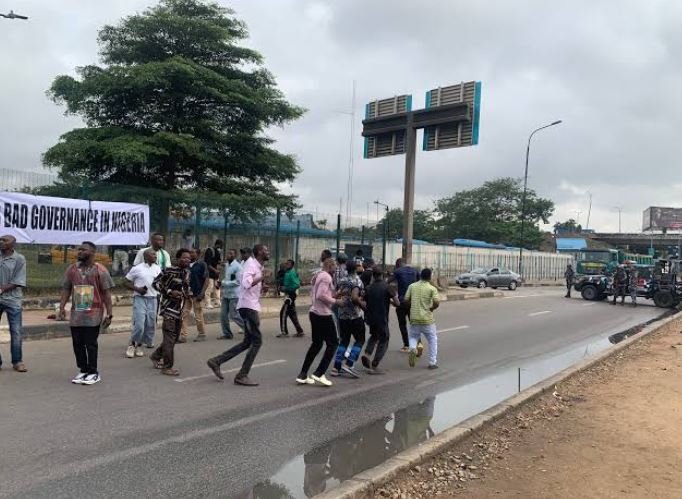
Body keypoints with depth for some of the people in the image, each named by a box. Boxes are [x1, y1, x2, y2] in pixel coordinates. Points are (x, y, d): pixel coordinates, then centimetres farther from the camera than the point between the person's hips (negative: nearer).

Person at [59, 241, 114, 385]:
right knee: (77, 343, 9)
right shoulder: (72, 269, 8)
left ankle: (93, 373, 11)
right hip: (76, 314, 5)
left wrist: (109, 314, -10)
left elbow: (106, 293, -6)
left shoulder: (100, 270, -6)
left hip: (93, 315, -5)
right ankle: (83, 370, 22)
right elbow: (66, 289, 10)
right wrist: (62, 306, -2)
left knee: (91, 344, 0)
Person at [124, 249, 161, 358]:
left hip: (153, 299, 5)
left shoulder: (158, 269, 10)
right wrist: (137, 289, -13)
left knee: (150, 325, 4)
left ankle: (139, 346, 19)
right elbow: (127, 283, 2)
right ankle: (132, 344, 11)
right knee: (139, 325, -11)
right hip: (140, 299, -5)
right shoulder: (137, 269, -3)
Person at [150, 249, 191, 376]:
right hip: (169, 308, -8)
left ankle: (156, 356, 36)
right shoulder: (169, 270, -12)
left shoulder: (187, 272, 11)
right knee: (169, 338, -6)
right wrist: (170, 292, -19)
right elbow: (155, 283, -11)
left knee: (174, 337, 16)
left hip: (180, 310, 8)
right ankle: (167, 367, 2)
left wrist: (187, 294, 4)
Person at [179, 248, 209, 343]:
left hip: (197, 294, -5)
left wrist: (202, 293, -16)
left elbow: (207, 280, -8)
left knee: (198, 316, 3)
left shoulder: (202, 265, -5)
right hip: (187, 293, 5)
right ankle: (182, 336, 3)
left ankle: (202, 335, 18)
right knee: (184, 315, 1)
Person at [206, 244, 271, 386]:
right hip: (248, 306, -10)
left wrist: (261, 287, 8)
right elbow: (246, 283, -27)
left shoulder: (259, 266, 17)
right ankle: (242, 376, -1)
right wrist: (262, 277, -18)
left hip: (252, 307, 10)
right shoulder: (251, 264, -11)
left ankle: (216, 361, 15)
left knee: (248, 342, 12)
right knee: (257, 341, -7)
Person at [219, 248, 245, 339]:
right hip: (225, 294, 8)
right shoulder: (226, 265, 12)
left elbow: (238, 281, -19)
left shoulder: (237, 266, -13)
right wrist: (221, 283, 3)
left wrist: (224, 283, -19)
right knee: (223, 315, 6)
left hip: (234, 295, -8)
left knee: (234, 316, -6)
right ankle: (226, 333, 18)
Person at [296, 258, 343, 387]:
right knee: (333, 343, 1)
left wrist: (333, 295, 14)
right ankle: (319, 373, -2)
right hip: (323, 314, -10)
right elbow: (321, 295, -23)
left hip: (314, 312, 10)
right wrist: (335, 301, -13)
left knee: (316, 344, 16)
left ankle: (302, 375, 16)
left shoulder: (318, 276, 16)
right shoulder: (326, 276, -13)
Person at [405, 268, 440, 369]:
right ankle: (432, 362, 13)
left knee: (413, 337, 22)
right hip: (427, 319, -2)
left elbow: (406, 300, 2)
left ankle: (412, 348, -10)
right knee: (433, 340, 14)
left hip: (414, 318, 2)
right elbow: (436, 303, -17)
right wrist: (431, 308, 3)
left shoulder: (412, 286, 2)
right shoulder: (432, 288, -7)